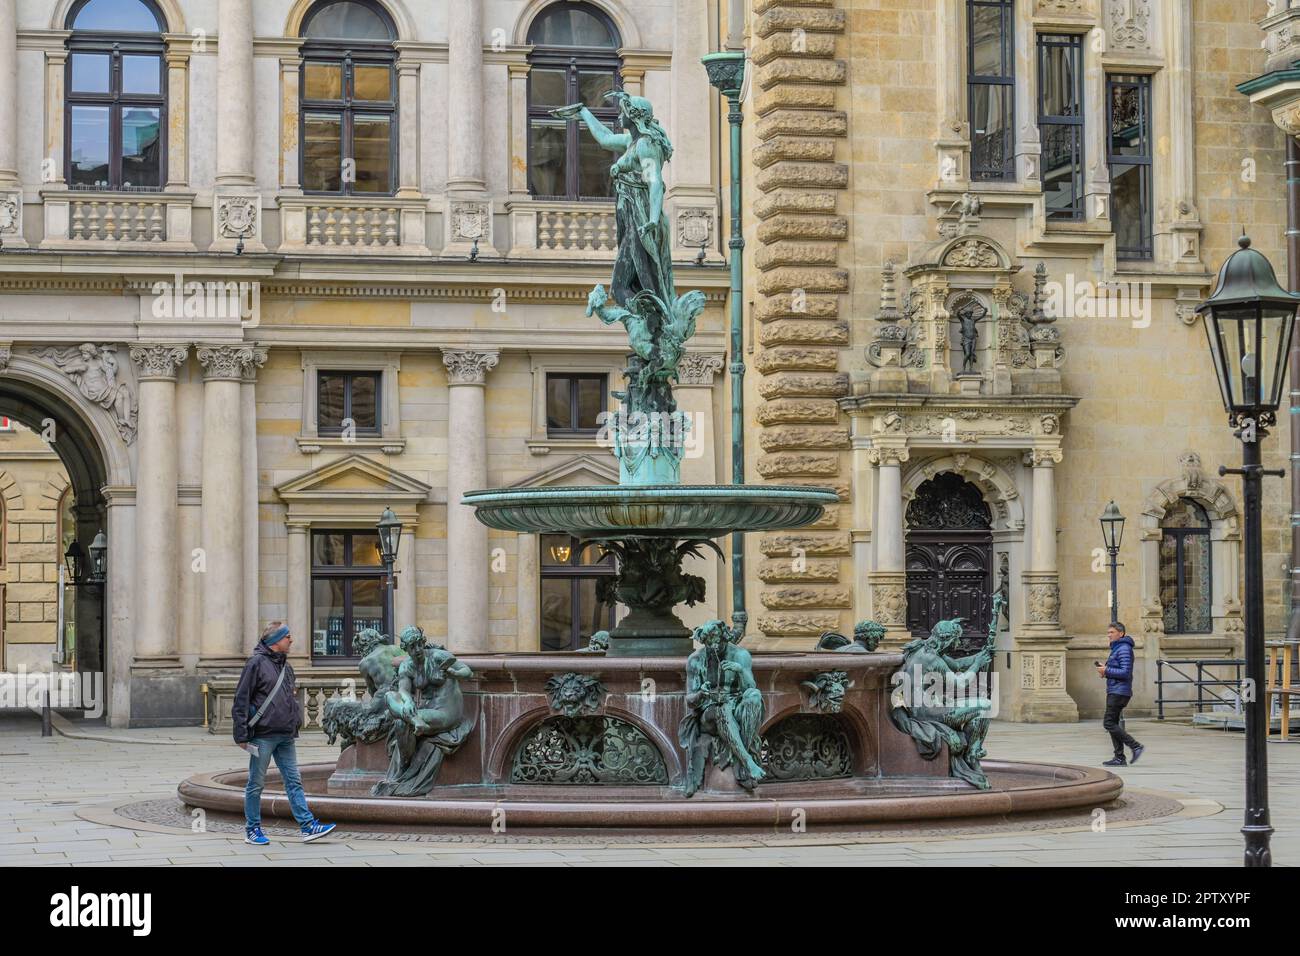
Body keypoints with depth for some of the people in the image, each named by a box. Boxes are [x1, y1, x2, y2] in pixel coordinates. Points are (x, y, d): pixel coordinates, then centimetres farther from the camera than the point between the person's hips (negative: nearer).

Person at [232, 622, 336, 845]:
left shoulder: (286, 666, 14)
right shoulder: (256, 663, -9)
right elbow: (241, 699, -11)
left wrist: (296, 721, 15)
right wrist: (242, 735, -14)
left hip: (285, 736, 7)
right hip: (263, 735, -7)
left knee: (294, 781, 4)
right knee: (256, 784, 4)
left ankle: (308, 826, 2)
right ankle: (252, 829, 12)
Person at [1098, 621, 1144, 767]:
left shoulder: (1124, 649, -14)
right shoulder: (1116, 648, 19)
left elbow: (1125, 672, -21)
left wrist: (1107, 670, -16)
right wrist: (1105, 671, 8)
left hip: (1119, 692, -11)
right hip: (1113, 691, 11)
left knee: (1109, 723, -12)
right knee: (1113, 724, 10)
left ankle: (1135, 746, -9)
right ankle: (1119, 758, 11)